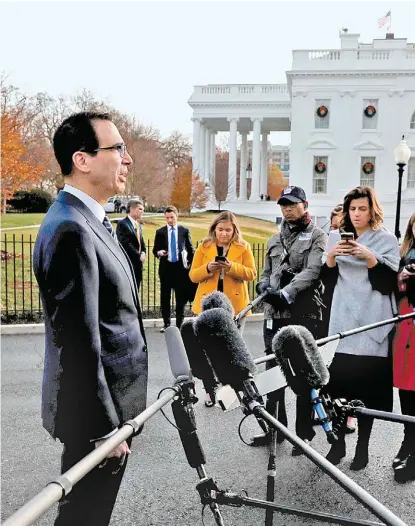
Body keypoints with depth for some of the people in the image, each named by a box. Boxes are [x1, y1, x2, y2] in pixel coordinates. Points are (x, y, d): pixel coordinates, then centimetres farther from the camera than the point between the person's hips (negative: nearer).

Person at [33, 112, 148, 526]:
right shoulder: (70, 230, -23)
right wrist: (105, 426, -18)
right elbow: (79, 342, -25)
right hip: (95, 413, -9)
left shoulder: (88, 220, 9)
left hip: (110, 402, 9)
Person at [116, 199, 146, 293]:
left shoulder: (138, 225, 16)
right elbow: (126, 244, -19)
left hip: (138, 263, 8)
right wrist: (139, 256, -14)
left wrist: (143, 253, 0)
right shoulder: (122, 224, -12)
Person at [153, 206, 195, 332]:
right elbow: (155, 249, 6)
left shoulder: (184, 231, 3)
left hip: (180, 267, -1)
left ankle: (179, 324, 12)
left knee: (181, 298, 3)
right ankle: (166, 324, 16)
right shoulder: (160, 232, 4)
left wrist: (191, 263, 1)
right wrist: (159, 252, -16)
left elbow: (190, 249, 9)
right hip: (165, 267, 1)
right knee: (165, 297, 5)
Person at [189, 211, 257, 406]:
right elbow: (193, 275, 0)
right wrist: (208, 268, -19)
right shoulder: (204, 247, 4)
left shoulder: (243, 247, 2)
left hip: (234, 305, 0)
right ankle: (210, 390, 12)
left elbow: (251, 273, -5)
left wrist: (232, 267, -21)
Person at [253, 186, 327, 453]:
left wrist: (286, 293, -25)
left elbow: (314, 271, -13)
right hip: (275, 313, 6)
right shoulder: (275, 239, 19)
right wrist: (263, 285, -2)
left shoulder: (317, 236, 0)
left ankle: (304, 433, 13)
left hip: (305, 314, -5)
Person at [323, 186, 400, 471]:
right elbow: (328, 279, 11)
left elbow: (390, 281, -5)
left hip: (371, 323, -3)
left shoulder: (386, 239, 4)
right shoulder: (342, 238, 17)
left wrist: (369, 257, -19)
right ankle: (339, 442, 11)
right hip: (342, 321, 3)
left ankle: (363, 446, 11)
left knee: (366, 383, -3)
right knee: (338, 379, -2)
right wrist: (331, 256, -7)